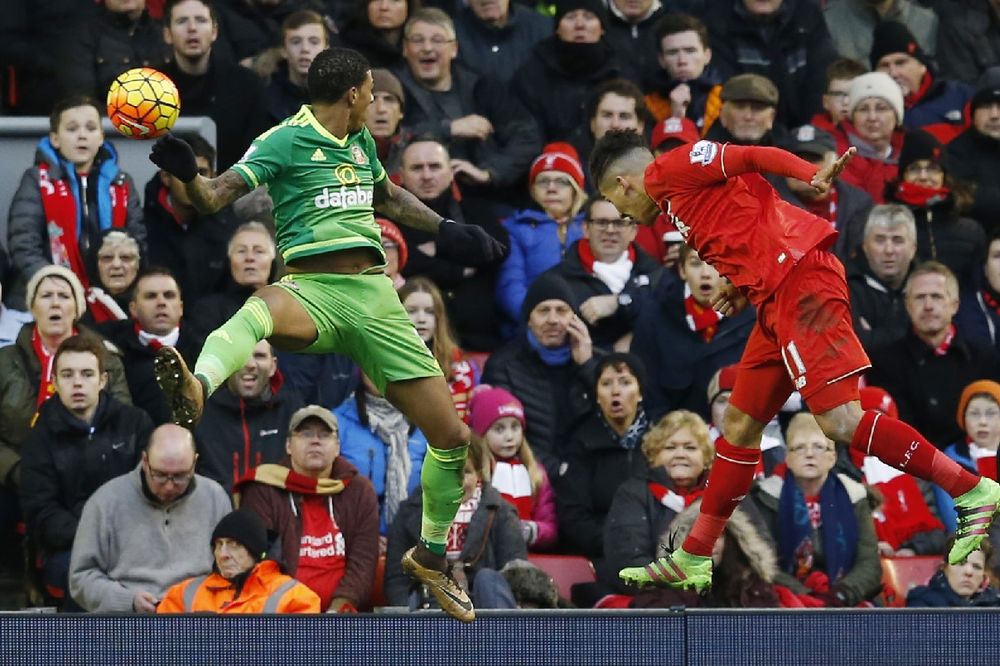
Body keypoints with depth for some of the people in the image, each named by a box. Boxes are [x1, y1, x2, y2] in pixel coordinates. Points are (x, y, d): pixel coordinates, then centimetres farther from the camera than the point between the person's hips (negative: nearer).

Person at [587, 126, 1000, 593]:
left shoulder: (666, 170, 1)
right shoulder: (676, 202, 28)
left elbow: (752, 157, -11)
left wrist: (815, 177, -27)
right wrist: (744, 289, 11)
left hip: (800, 282, -11)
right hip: (776, 299, 11)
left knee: (839, 421, -18)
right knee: (740, 426, 14)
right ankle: (691, 562, 21)